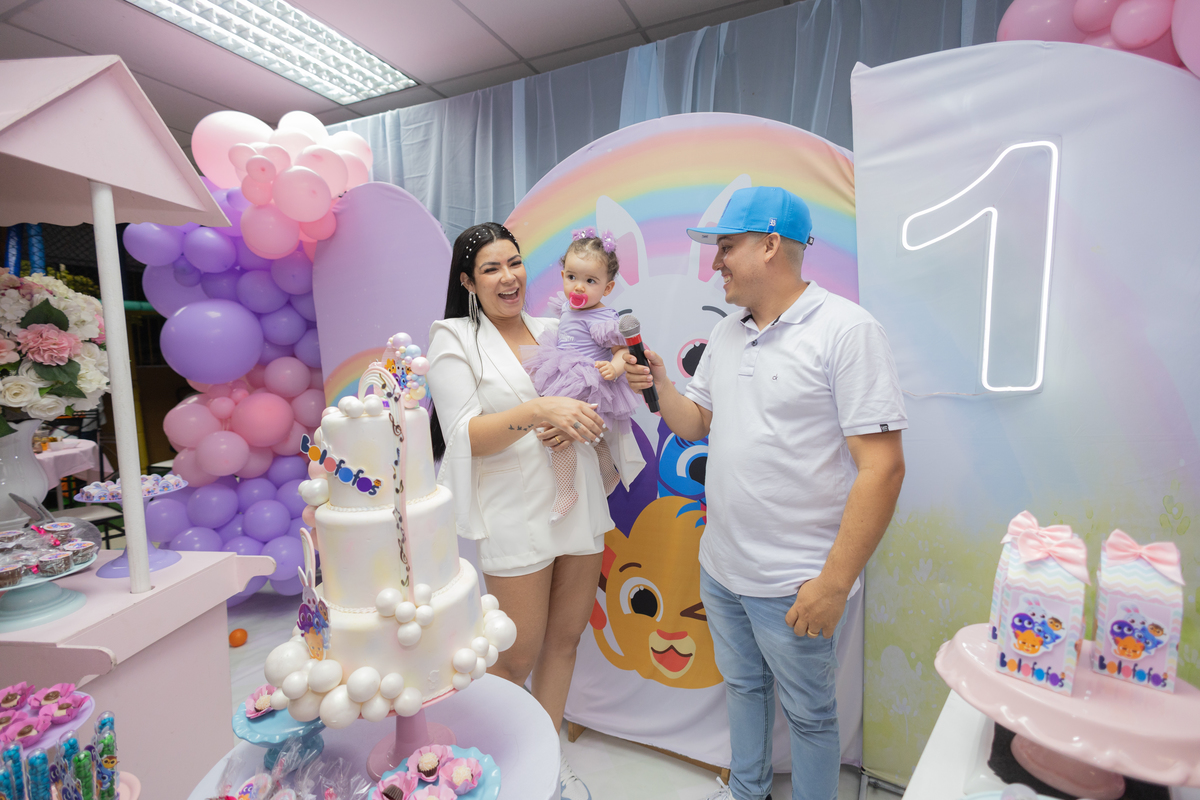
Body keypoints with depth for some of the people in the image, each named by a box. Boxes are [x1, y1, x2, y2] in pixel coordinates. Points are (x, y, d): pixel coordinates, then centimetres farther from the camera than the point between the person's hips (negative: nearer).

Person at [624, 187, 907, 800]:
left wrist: (834, 582, -21)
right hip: (720, 565, 7)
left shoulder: (847, 330, -16)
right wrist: (659, 384, -7)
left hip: (793, 582, -7)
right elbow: (694, 423, 12)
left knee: (808, 713, 16)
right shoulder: (725, 334, 7)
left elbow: (882, 466, -20)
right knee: (741, 685, 26)